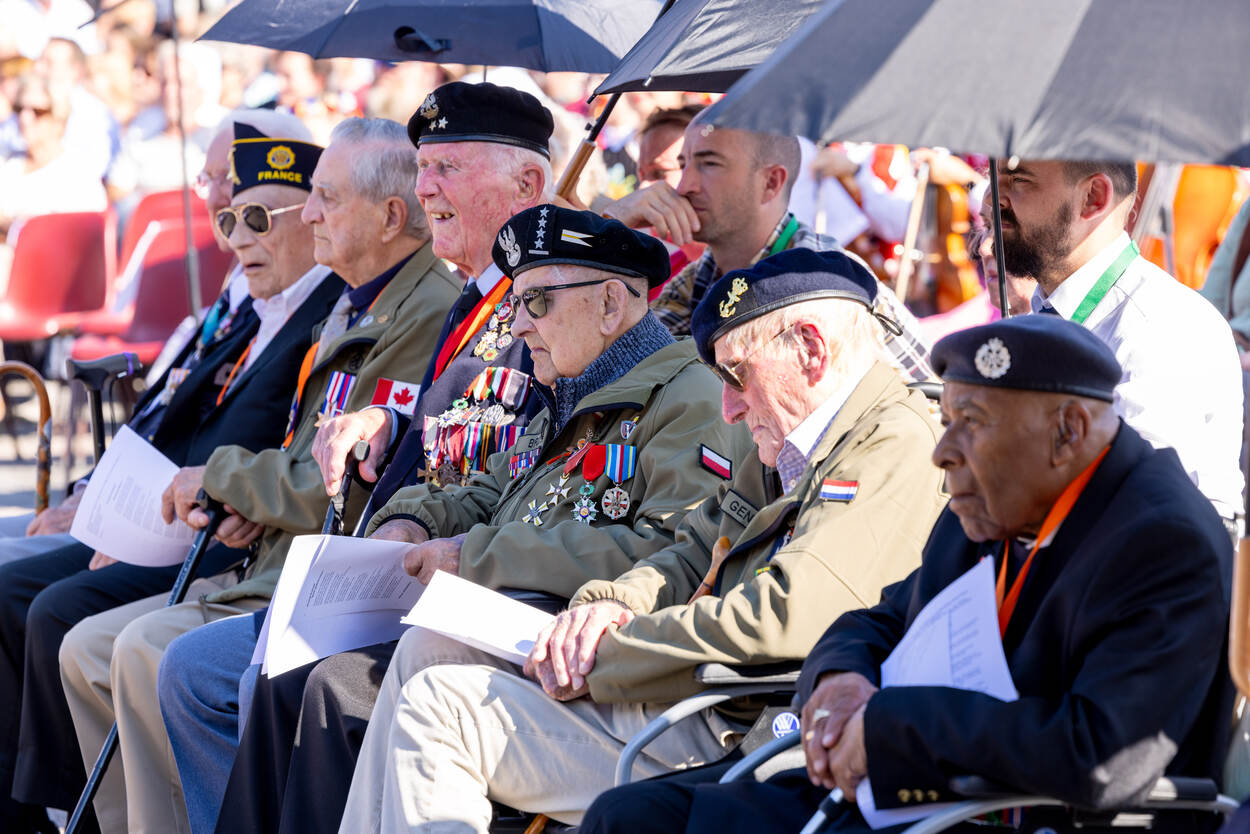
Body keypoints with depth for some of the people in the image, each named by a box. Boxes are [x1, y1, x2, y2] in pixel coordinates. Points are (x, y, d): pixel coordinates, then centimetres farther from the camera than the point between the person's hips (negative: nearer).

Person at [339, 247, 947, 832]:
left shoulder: (894, 446, -17)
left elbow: (781, 621, -27)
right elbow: (692, 557, 23)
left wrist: (605, 655, -18)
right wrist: (612, 604, -2)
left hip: (728, 738, -11)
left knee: (441, 709, -11)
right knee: (427, 649, 14)